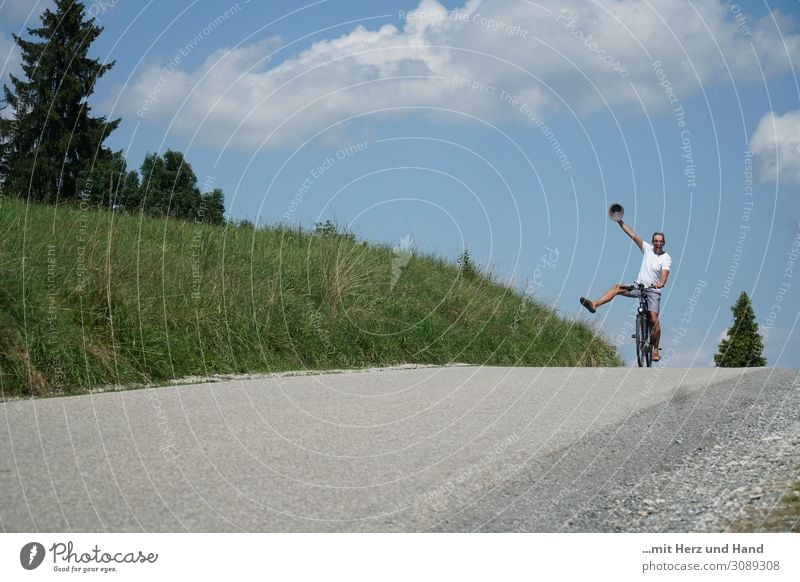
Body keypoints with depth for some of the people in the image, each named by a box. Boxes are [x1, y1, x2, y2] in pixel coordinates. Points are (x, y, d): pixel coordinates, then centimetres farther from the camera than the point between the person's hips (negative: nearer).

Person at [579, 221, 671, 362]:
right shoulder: (648, 249, 4)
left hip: (653, 290, -4)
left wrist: (661, 283, -45)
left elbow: (664, 274, -22)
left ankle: (655, 350, -4)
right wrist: (620, 222, -7)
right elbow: (632, 234, 1)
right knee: (617, 288, -20)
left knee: (654, 320, -15)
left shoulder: (666, 259, -6)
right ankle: (594, 305, -34)